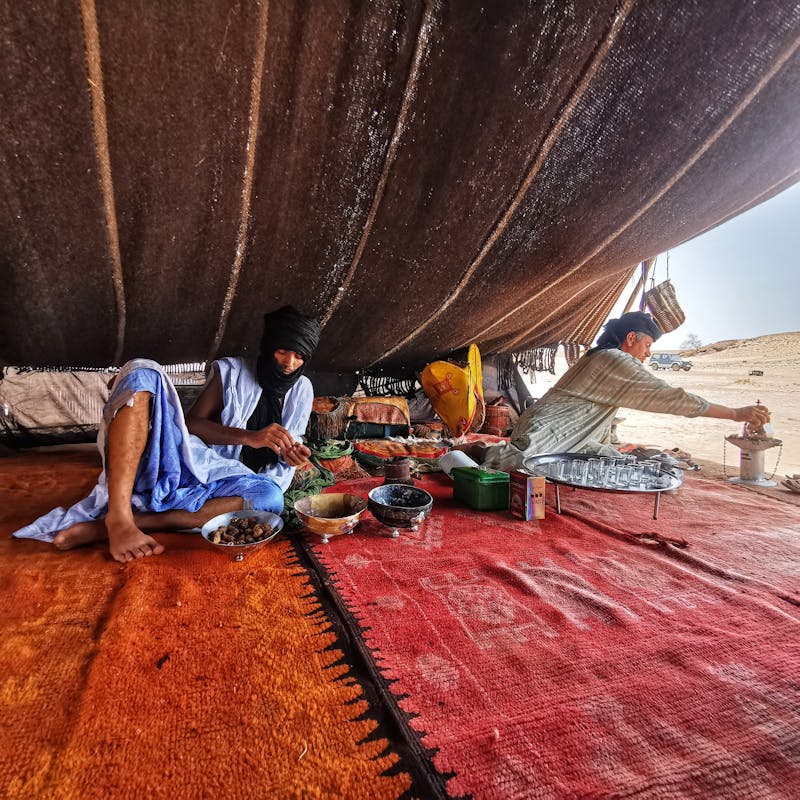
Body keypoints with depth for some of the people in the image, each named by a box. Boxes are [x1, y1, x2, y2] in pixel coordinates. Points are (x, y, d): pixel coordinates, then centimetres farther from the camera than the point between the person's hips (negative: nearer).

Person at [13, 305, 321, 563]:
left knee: (271, 495, -35)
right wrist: (250, 437, -17)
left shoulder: (301, 390, 10)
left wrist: (290, 456, -13)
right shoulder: (232, 371, 5)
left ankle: (100, 526, -32)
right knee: (143, 372, -22)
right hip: (183, 459, 0)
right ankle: (119, 516, -36)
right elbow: (193, 422, -2)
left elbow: (285, 452, 12)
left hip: (222, 480, 1)